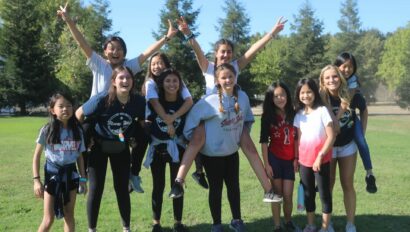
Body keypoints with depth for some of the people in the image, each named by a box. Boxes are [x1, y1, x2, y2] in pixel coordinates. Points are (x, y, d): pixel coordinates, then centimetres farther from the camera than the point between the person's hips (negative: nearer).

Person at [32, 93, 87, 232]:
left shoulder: (77, 130, 0)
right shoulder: (47, 130, -9)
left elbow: (79, 156, 8)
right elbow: (37, 156, -3)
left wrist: (83, 178, 6)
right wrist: (36, 180, -8)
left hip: (71, 174, 3)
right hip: (52, 174, -3)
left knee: (69, 215, 10)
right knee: (49, 219, -3)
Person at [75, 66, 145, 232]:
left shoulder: (139, 101, -19)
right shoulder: (102, 100, -28)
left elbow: (142, 121, 3)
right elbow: (79, 114, -13)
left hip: (121, 148, 2)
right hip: (99, 146, -2)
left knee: (122, 189, 8)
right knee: (96, 189, 0)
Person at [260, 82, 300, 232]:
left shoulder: (293, 114, 2)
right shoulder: (268, 116, -5)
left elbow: (296, 138, 8)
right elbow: (264, 141, -6)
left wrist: (296, 158, 3)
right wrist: (266, 163, -9)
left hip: (289, 159, 2)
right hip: (274, 158, -2)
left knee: (288, 195, 4)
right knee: (277, 194, 3)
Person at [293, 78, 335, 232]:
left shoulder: (322, 111, -9)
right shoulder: (299, 114, 6)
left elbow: (331, 136, -12)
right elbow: (299, 138, 10)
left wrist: (320, 156, -17)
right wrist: (296, 157, 5)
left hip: (322, 160, -5)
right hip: (304, 160, 5)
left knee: (324, 193, 4)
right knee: (308, 194, 13)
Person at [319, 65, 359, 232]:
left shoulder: (352, 95, -14)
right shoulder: (321, 99, -18)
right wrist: (341, 110, -26)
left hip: (348, 145, 1)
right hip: (327, 147, -1)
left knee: (348, 184, 6)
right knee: (328, 185, 7)